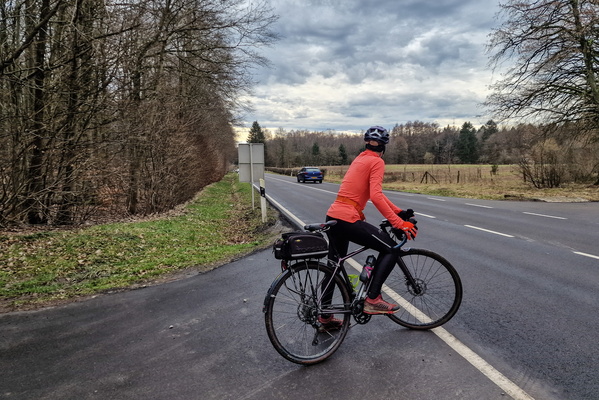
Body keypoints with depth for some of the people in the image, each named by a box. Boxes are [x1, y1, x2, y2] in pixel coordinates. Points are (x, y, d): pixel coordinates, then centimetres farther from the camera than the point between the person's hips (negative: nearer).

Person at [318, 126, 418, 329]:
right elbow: (376, 196, -19)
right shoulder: (376, 162, -6)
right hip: (348, 219, -9)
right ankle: (373, 299, 0)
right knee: (390, 249, 3)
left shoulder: (360, 159, 21)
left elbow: (375, 193, 23)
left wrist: (399, 212, 22)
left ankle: (325, 316, 28)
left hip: (333, 216, 9)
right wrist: (398, 223, -19)